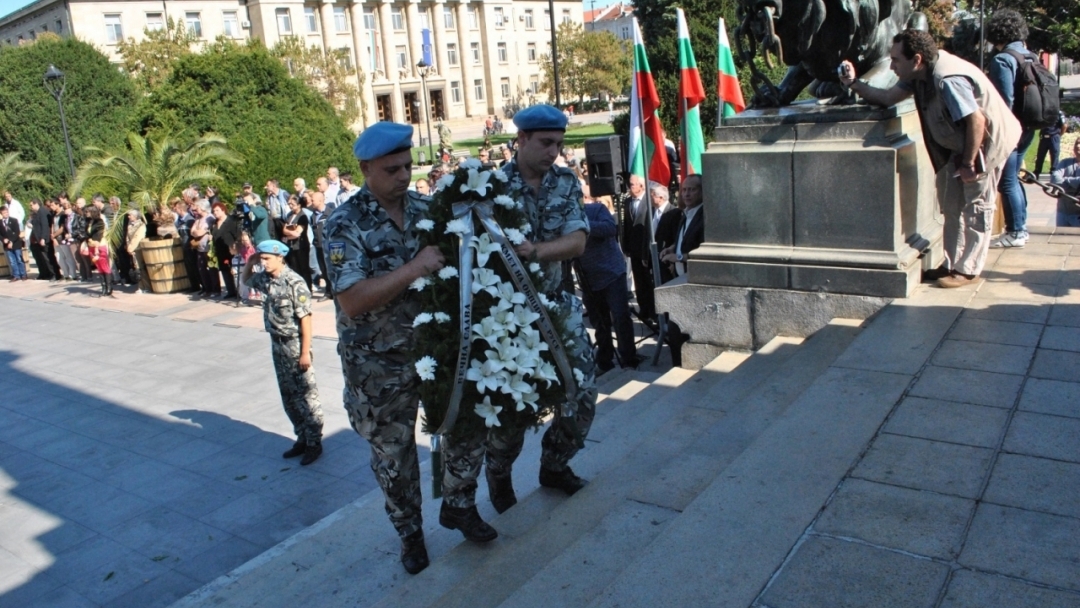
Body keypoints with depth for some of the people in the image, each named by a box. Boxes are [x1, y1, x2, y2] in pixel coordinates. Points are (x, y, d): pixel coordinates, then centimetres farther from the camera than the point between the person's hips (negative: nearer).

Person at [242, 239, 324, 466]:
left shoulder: (294, 283, -19)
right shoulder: (265, 278, 3)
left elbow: (305, 318, -19)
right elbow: (245, 280, 26)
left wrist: (305, 352, -19)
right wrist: (249, 261, 5)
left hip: (294, 345, -8)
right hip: (277, 344, 8)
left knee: (306, 395, 2)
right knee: (288, 395, 15)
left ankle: (314, 443, 12)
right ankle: (302, 438, 27)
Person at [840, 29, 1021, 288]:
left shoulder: (947, 80, -32)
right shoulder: (920, 74, -5)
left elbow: (977, 120, -33)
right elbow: (888, 98, 1)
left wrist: (968, 164, -25)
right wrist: (853, 83, -6)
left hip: (988, 140, -10)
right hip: (962, 143, 10)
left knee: (976, 206, -2)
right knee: (951, 201, 12)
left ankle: (968, 270, 7)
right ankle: (953, 264, 21)